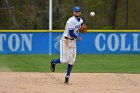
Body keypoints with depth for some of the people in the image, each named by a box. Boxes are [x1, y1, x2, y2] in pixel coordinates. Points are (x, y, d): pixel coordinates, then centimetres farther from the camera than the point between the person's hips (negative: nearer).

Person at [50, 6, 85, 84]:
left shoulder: (81, 20, 7)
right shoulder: (71, 21, -20)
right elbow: (71, 33, -24)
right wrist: (78, 37, -9)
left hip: (73, 41, 7)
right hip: (66, 40, -7)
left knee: (72, 60, 1)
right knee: (64, 60, -8)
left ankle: (67, 77, 7)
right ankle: (53, 62, 22)